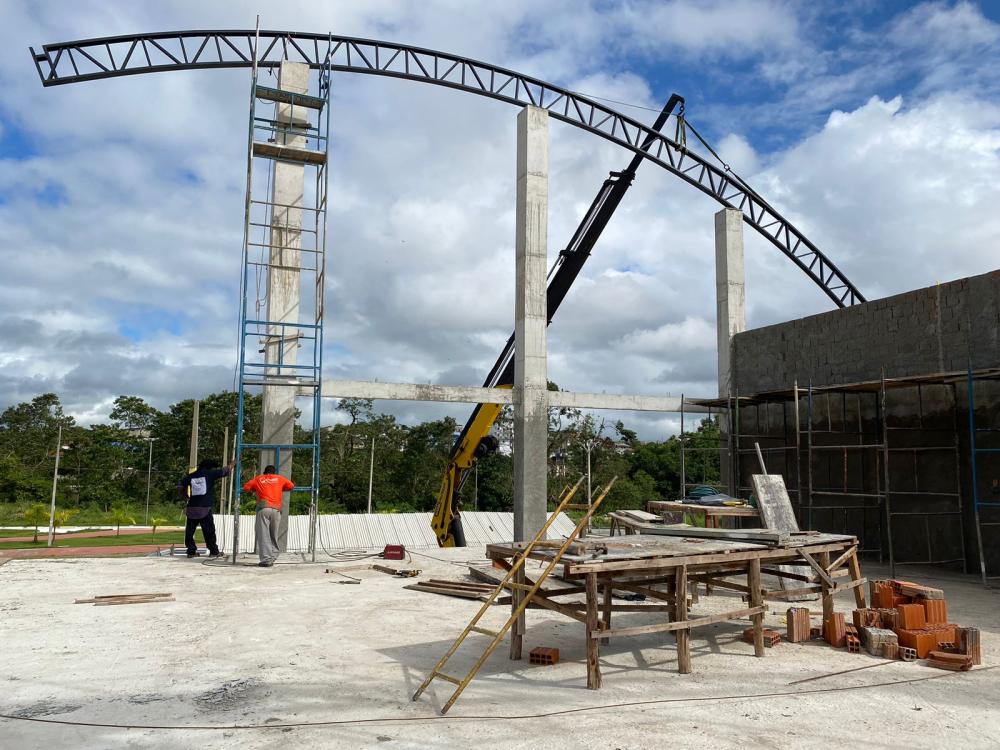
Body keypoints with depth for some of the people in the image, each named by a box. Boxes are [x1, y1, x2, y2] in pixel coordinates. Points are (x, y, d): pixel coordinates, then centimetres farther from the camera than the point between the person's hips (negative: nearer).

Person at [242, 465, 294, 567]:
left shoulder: (258, 478, 19)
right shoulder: (279, 478, 20)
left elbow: (246, 488, 15)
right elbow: (292, 486, 25)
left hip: (263, 508, -2)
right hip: (276, 509, 2)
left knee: (263, 535, -3)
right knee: (274, 535, 12)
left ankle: (266, 559, -9)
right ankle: (272, 557, 10)